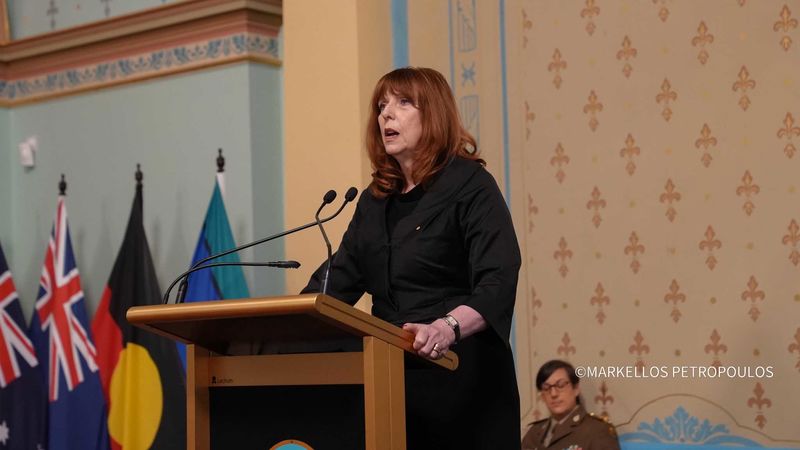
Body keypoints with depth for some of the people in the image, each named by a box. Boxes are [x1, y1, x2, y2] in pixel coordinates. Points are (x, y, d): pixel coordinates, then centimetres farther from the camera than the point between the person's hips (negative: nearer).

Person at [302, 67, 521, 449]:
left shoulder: (469, 185, -6)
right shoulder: (375, 200, 17)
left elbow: (497, 284, -18)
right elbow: (338, 278, 16)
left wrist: (448, 327, -36)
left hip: (460, 378, -6)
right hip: (393, 377, 6)